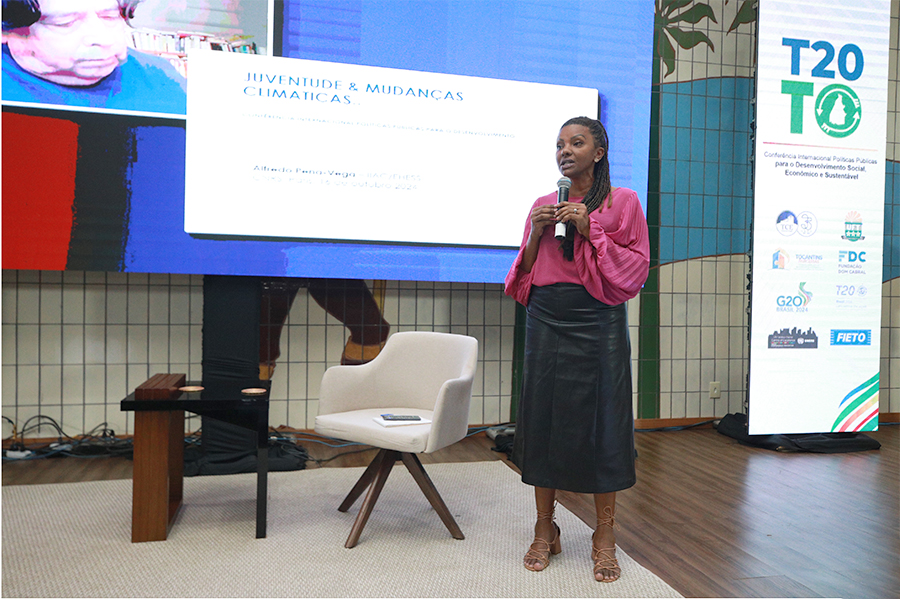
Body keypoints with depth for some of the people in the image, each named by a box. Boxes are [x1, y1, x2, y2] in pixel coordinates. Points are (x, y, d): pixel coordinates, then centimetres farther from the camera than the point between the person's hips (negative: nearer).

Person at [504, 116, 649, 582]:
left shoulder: (622, 202, 4)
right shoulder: (542, 206, 13)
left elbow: (635, 269, -4)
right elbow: (523, 277, 12)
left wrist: (590, 230, -12)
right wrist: (536, 233, -4)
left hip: (598, 324, -3)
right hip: (546, 322, 3)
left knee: (601, 421, 1)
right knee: (544, 419, 6)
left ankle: (604, 536, 18)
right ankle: (545, 530, 22)